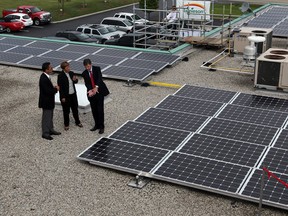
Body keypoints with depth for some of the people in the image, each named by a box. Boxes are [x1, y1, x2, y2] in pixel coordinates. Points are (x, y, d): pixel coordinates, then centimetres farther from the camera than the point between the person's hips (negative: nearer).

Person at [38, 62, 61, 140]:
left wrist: (54, 88, -2)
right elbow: (47, 91, -29)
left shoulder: (46, 77, 4)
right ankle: (45, 133, 14)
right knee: (46, 117, 3)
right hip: (46, 102, -10)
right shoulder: (43, 79, -27)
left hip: (49, 101, 10)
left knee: (50, 116, 21)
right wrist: (56, 89, -15)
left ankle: (50, 130, 35)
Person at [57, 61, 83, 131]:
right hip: (66, 96, -5)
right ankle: (66, 124, 24)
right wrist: (62, 97, -16)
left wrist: (75, 80, -12)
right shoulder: (60, 76, -16)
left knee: (75, 109, 18)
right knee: (66, 111, 8)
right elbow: (60, 87, -15)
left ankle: (77, 122, 35)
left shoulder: (71, 73, 0)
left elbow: (76, 82, 13)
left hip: (73, 94, 5)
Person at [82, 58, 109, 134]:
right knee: (94, 110, 9)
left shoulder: (97, 69, -5)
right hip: (91, 93, 3)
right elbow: (87, 83, -9)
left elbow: (99, 78, -20)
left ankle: (101, 126, 4)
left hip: (99, 91, -3)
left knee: (100, 110, -4)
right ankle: (96, 125, 24)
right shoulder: (84, 73, 1)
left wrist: (96, 87, -35)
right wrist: (90, 90, -30)